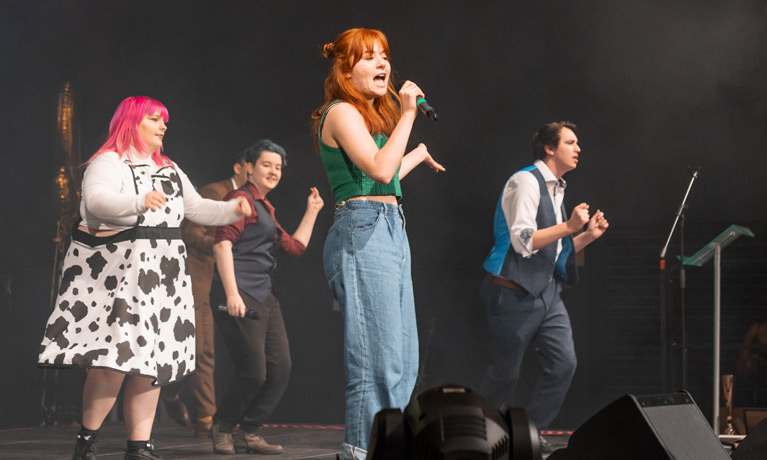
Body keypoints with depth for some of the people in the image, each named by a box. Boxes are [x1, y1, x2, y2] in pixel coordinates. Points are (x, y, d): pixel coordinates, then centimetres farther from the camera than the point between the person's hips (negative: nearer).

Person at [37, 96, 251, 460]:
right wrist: (139, 201, -40)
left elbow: (196, 208, 25)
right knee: (115, 357, -16)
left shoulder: (169, 169, 22)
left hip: (161, 273, 7)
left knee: (150, 362, 3)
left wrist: (233, 210, 9)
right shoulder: (109, 163, -5)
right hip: (116, 271, -7)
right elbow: (96, 200, -24)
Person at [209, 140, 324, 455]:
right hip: (239, 297, -9)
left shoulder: (265, 209, 24)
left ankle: (248, 433, 13)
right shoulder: (241, 199, -4)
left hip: (264, 297, 9)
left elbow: (295, 247, 29)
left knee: (280, 367, 3)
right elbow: (223, 243, -16)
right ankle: (222, 429, 11)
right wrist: (232, 293, -24)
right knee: (253, 372, -10)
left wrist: (312, 212, 27)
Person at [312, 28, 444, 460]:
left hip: (391, 231, 10)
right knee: (379, 360, -13)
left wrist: (421, 154, 44)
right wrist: (407, 115, -12)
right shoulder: (342, 112, -6)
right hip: (363, 233, -10)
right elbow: (379, 170, -19)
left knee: (405, 362, 8)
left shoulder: (374, 115, 22)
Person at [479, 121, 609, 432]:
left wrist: (588, 235, 10)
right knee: (505, 372, 2)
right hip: (515, 294, -8)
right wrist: (569, 226, -21)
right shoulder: (526, 182, -12)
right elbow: (523, 241, -21)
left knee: (563, 364, -4)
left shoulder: (556, 189, 17)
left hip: (546, 291, 8)